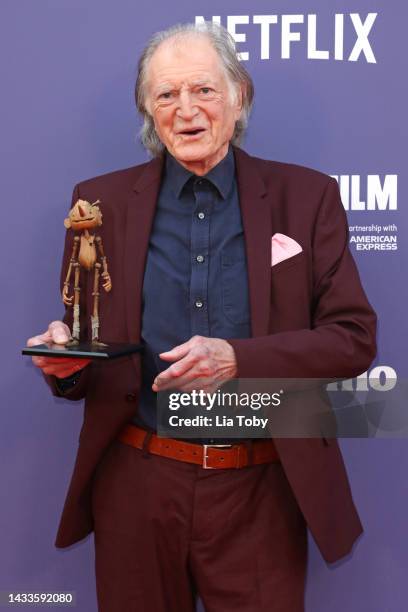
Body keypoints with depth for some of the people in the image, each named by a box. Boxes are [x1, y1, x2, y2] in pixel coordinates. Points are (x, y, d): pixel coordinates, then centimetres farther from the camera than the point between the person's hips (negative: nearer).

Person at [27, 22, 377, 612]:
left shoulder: (306, 197, -1)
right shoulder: (101, 201, 3)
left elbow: (354, 338, -4)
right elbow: (86, 349, 8)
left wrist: (238, 359, -20)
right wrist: (65, 355, -16)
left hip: (260, 492, -1)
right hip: (135, 484, 1)